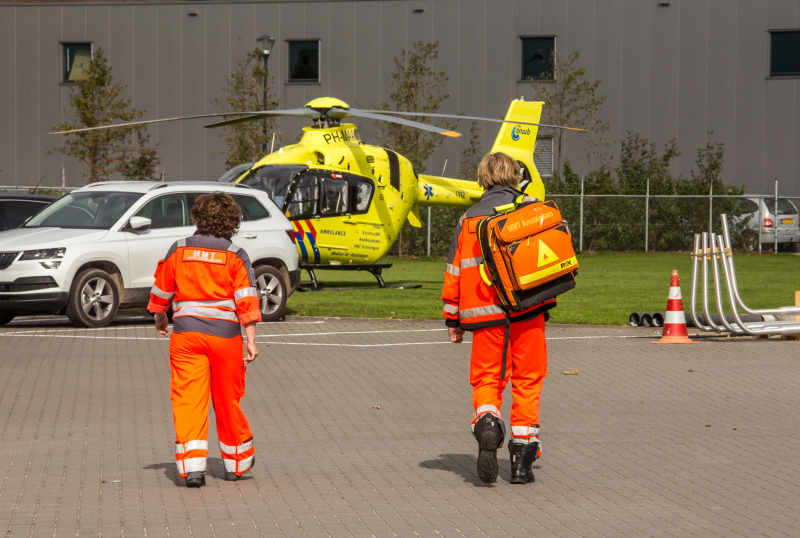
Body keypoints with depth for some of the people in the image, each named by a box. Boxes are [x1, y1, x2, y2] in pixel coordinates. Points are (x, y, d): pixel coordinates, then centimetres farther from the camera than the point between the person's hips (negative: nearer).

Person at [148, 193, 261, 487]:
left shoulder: (179, 250, 2)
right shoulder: (235, 256, -3)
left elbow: (161, 292, 10)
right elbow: (246, 300, -8)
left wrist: (160, 319, 28)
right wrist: (251, 341, -6)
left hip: (186, 332, 0)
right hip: (224, 332, 0)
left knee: (188, 399, -1)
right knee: (227, 399, 13)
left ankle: (192, 465, -15)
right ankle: (236, 462, 27)